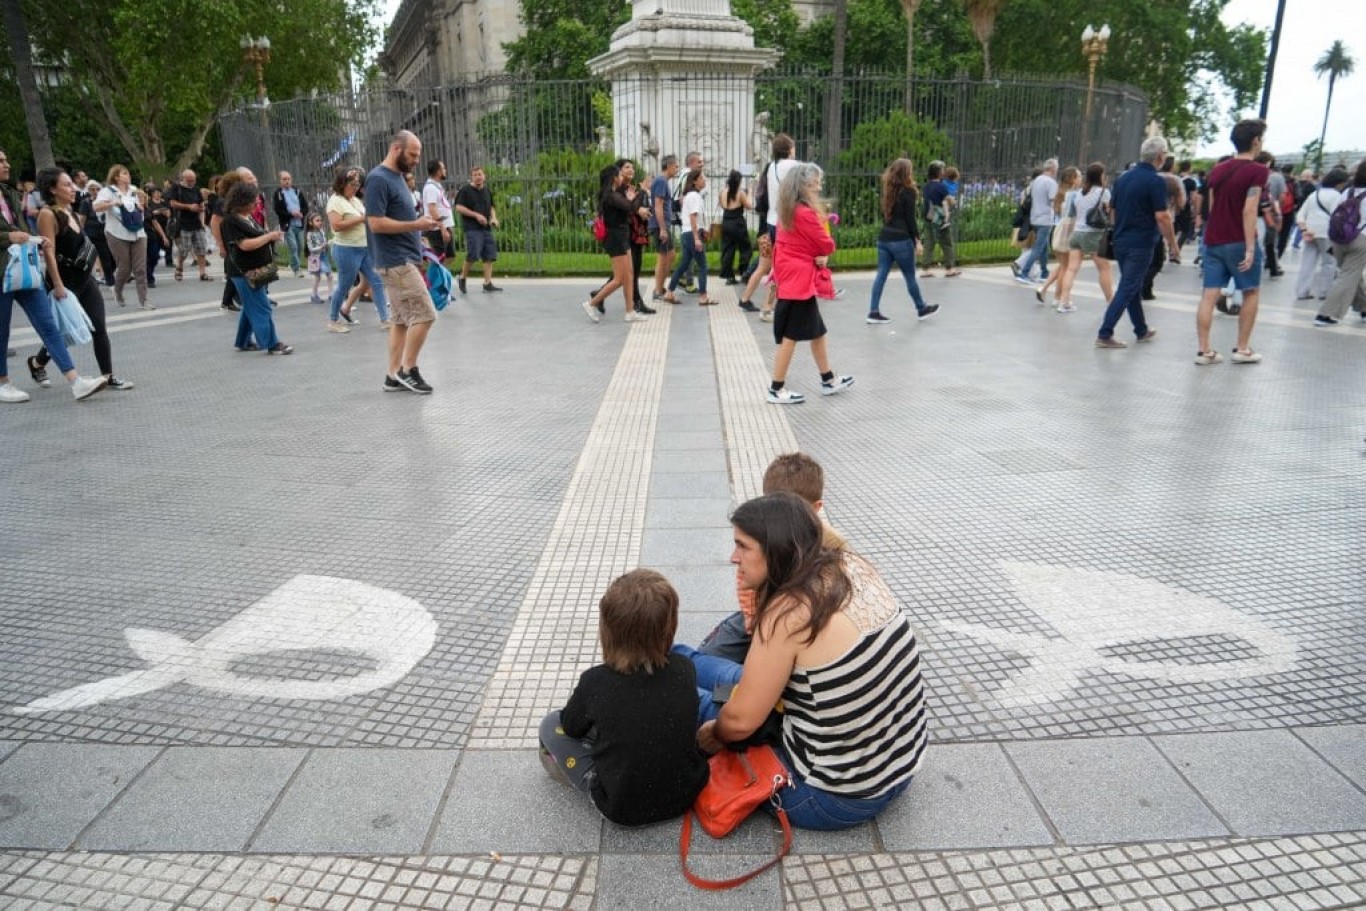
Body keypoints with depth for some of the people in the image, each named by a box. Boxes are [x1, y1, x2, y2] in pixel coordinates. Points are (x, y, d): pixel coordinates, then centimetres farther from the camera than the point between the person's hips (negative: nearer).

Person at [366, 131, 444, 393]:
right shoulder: (378, 179, -12)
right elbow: (376, 223, -19)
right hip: (396, 262, -10)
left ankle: (394, 376, 12)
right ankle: (408, 370, 1)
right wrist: (416, 225, -19)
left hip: (405, 260, 10)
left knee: (401, 319, 9)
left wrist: (420, 223, 8)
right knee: (424, 315, -10)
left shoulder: (397, 177, 17)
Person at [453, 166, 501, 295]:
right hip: (472, 228, -6)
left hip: (486, 227, 6)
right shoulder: (465, 190, -3)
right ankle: (462, 277, 10)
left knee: (490, 256, -1)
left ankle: (488, 284, 2)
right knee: (473, 255, -14)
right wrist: (476, 215, -15)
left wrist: (494, 217, 7)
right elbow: (459, 207, -9)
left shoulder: (487, 191, 15)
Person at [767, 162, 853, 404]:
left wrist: (819, 255, -4)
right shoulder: (806, 213, -17)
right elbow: (827, 245, -12)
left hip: (791, 277, 10)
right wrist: (824, 254, 10)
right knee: (791, 336, -4)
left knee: (817, 331, 17)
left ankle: (828, 381, 26)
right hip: (800, 280, -10)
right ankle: (776, 389, 1)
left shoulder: (788, 211, 12)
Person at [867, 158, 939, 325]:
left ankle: (873, 312, -2)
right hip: (901, 240, -6)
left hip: (884, 238, 6)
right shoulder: (908, 192, -9)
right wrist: (917, 241, -6)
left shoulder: (888, 190, 10)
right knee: (910, 277, 7)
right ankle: (922, 309, 22)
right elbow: (911, 219, -11)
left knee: (881, 275, 4)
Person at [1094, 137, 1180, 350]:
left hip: (1120, 241, 8)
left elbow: (1113, 210, 14)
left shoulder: (1123, 177, 9)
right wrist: (1173, 244, -8)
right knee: (1127, 289, -6)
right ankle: (1105, 334, -11)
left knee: (1133, 287, 17)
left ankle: (1142, 330, 29)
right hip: (1140, 244, -8)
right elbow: (1162, 217, -16)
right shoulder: (1156, 181, -13)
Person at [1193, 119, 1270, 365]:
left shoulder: (1218, 170, 11)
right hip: (1239, 242, -5)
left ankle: (1203, 351, -1)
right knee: (1250, 293, 10)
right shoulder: (1258, 170, -8)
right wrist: (1250, 248, -18)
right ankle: (1242, 349, 13)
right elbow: (1249, 211, -17)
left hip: (1213, 241, 5)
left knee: (1209, 296, 1)